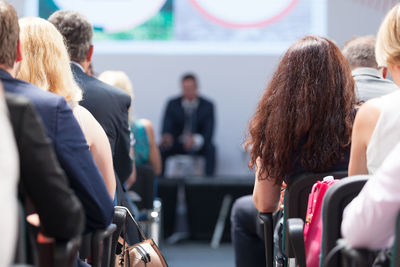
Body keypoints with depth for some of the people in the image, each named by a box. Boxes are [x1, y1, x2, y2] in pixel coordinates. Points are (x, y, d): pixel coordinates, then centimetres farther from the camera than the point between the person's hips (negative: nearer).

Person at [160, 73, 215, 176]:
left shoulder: (207, 106, -3)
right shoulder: (172, 104, -1)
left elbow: (208, 132, -10)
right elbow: (166, 128, -10)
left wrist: (196, 140, -32)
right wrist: (166, 137, -35)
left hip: (198, 145, -1)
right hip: (177, 144, 1)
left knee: (210, 148, -31)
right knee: (161, 148, -28)